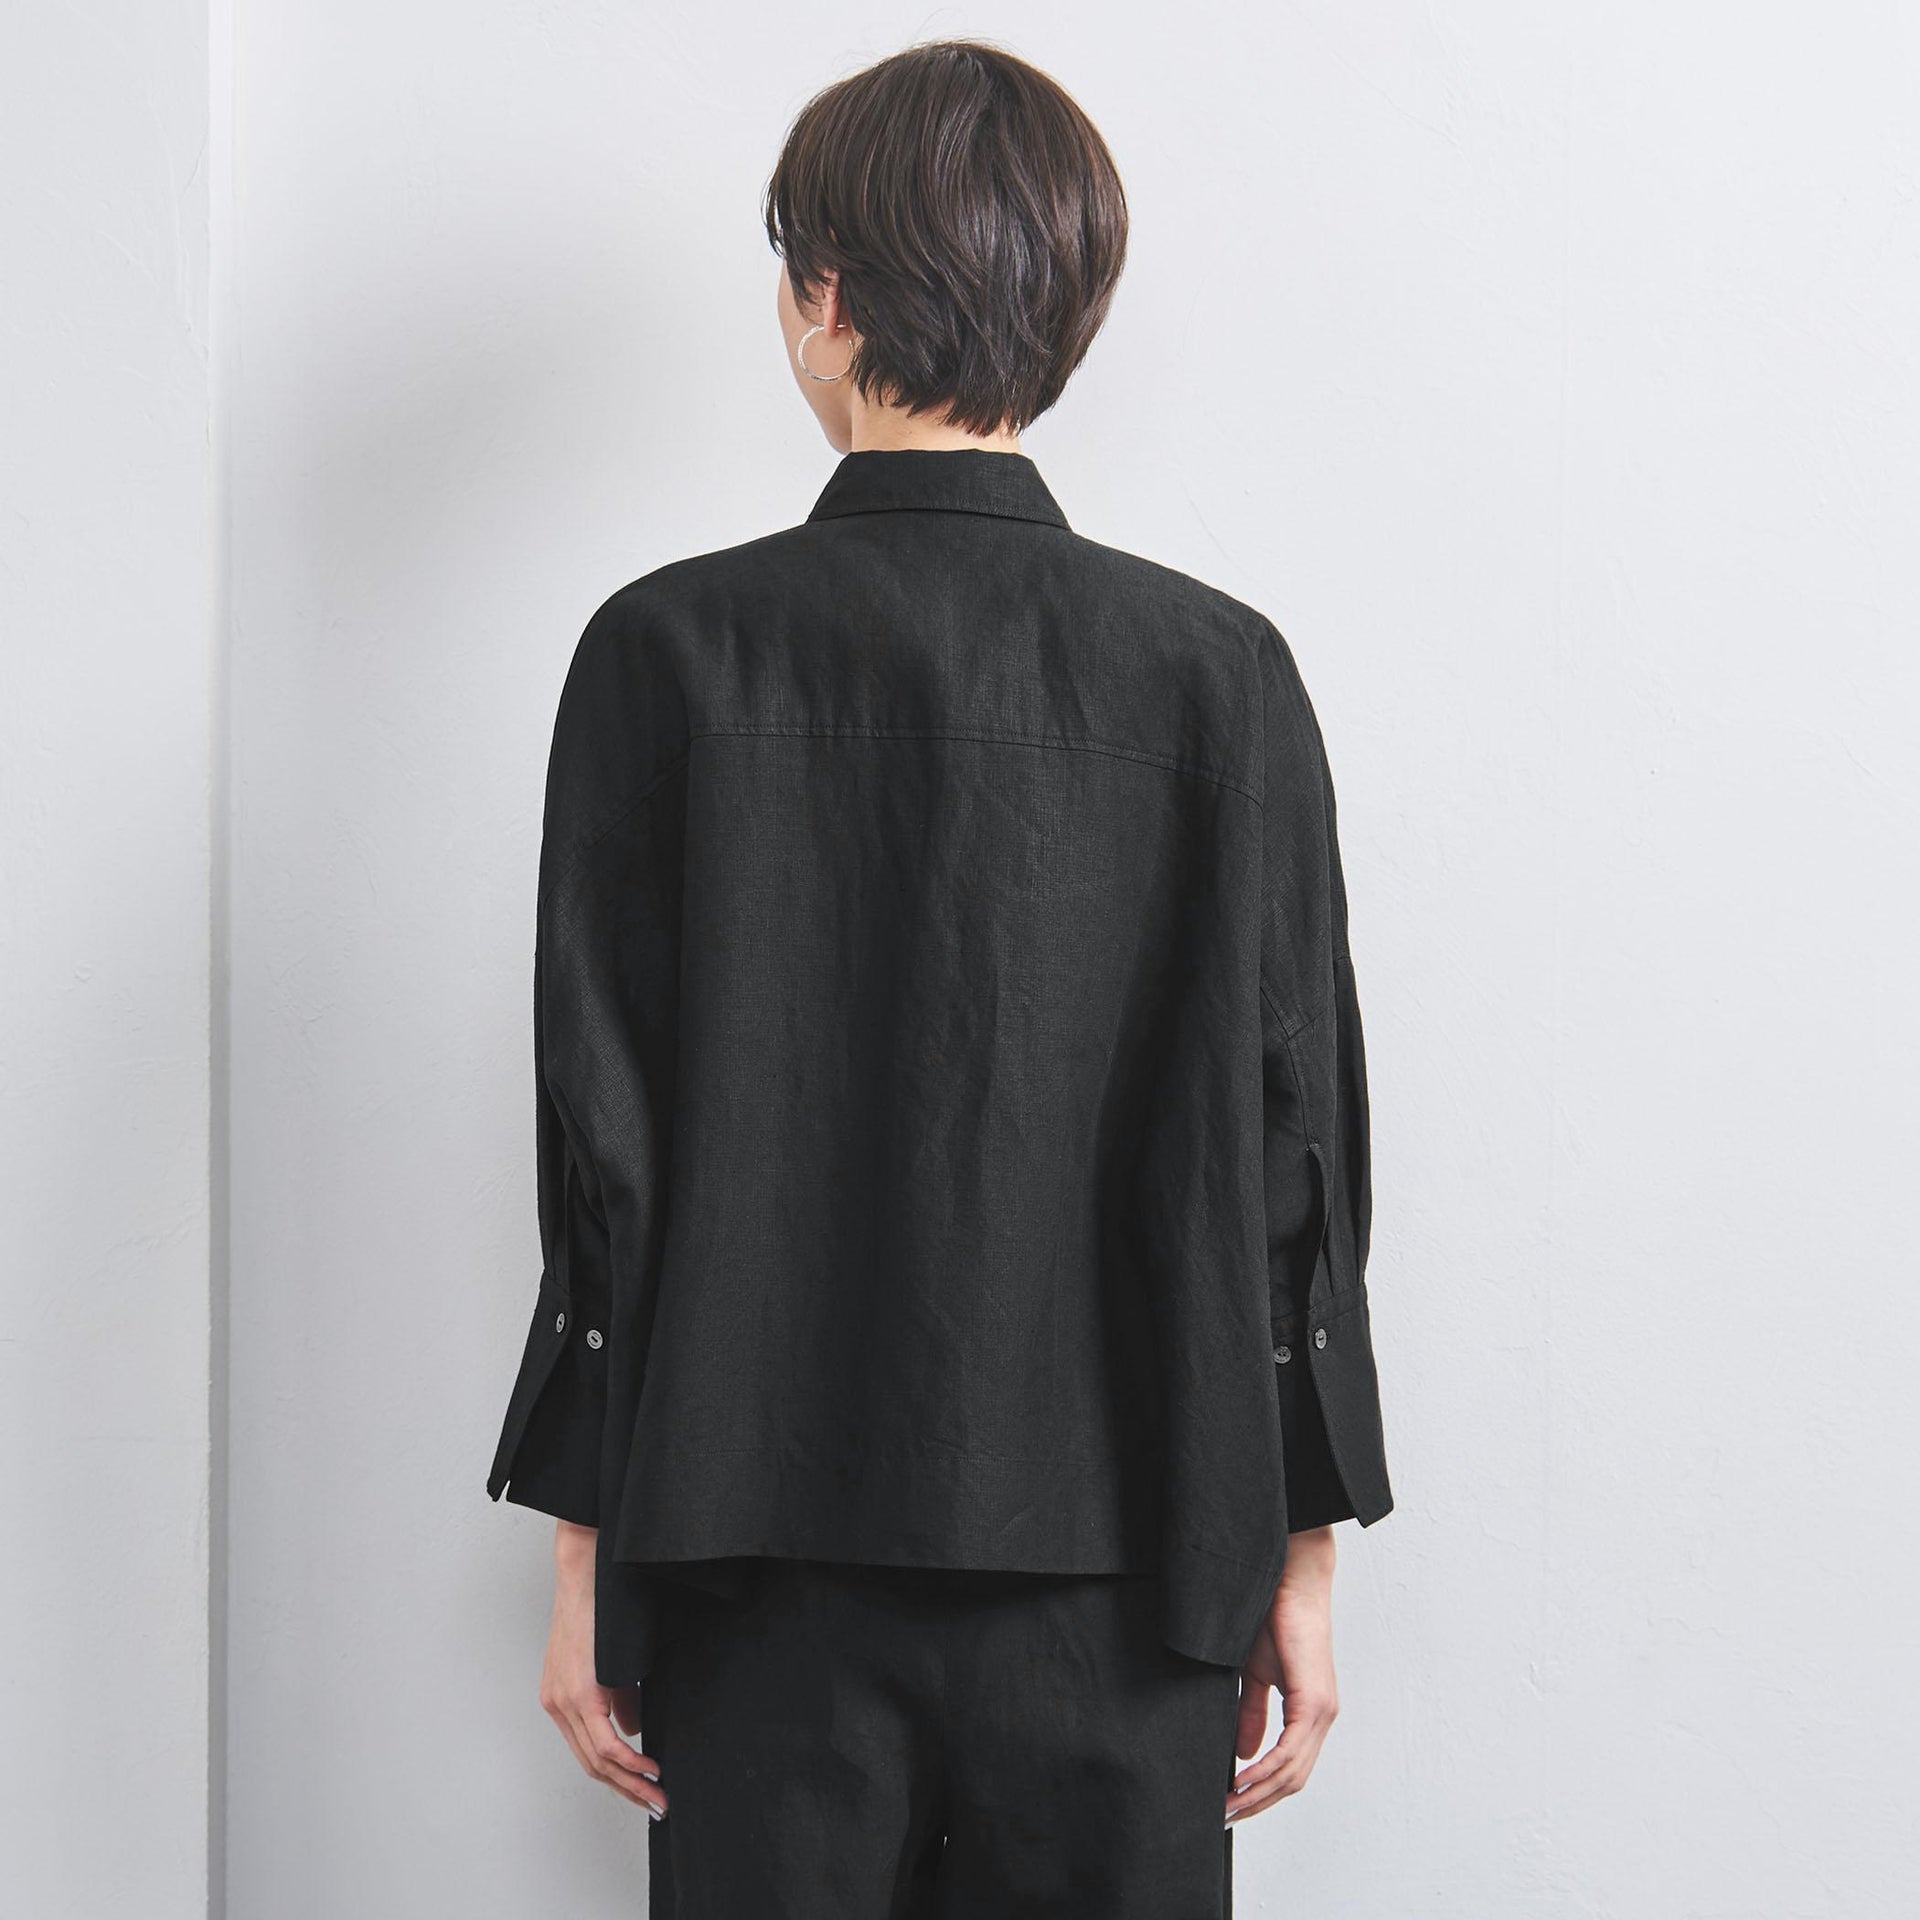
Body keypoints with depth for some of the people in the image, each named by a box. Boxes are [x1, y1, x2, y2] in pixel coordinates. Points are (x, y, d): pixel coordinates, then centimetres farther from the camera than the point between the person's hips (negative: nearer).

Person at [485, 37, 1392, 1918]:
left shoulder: (671, 653, -6)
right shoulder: (1222, 673, -2)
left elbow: (603, 1143, -5)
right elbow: (1297, 1148, -1)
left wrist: (587, 1549, 3)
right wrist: (1300, 1553, 8)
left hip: (764, 1560, -1)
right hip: (1126, 1568, 1)